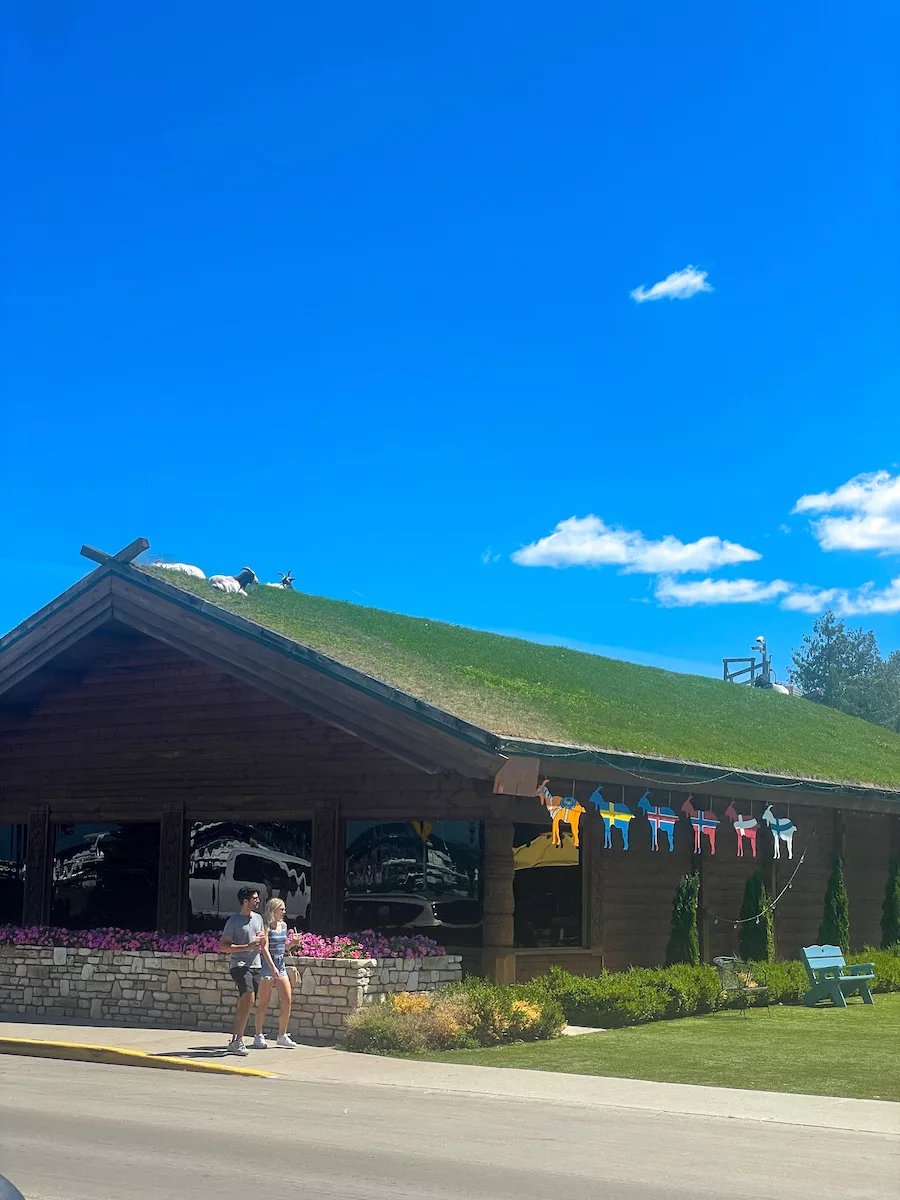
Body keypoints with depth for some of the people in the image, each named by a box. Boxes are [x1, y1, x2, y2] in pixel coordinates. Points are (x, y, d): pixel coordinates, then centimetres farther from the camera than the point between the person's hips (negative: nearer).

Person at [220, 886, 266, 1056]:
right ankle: (238, 1040, -18)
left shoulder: (258, 918, 15)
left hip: (255, 965, 7)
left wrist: (263, 938, -1)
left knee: (244, 1004, 7)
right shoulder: (233, 921, -6)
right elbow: (223, 946, -10)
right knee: (248, 999, -22)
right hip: (239, 964, -7)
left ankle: (234, 1041, 14)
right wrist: (247, 947, -18)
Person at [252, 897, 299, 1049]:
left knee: (287, 1000, 1)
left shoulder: (283, 925, 12)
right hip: (267, 964, -7)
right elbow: (265, 948, -17)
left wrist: (292, 943, 1)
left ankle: (282, 1036, 11)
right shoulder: (267, 926, -9)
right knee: (263, 1002, -2)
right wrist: (272, 967, -26)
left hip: (281, 964, 7)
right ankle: (259, 1036, 6)